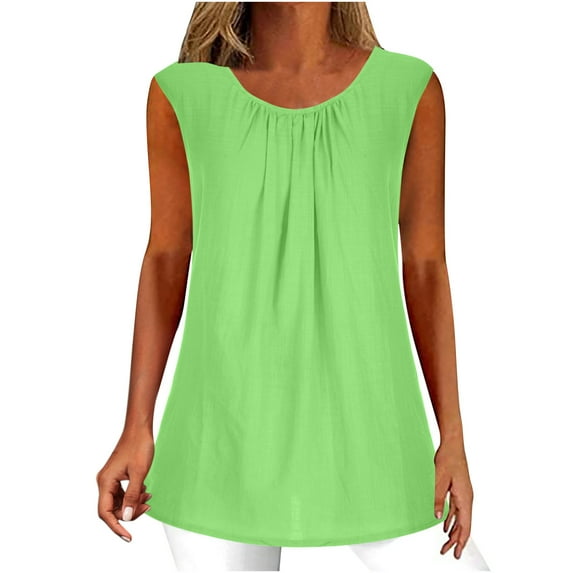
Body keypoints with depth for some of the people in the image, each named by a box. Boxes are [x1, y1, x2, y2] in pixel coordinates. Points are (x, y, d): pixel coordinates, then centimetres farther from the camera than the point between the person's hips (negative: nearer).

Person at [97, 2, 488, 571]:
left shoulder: (411, 90, -2)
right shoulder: (182, 93, -2)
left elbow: (426, 267, 1)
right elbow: (166, 261, 2)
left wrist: (453, 438, 1)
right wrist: (136, 431, 1)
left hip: (366, 431, 1)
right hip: (226, 429, 0)